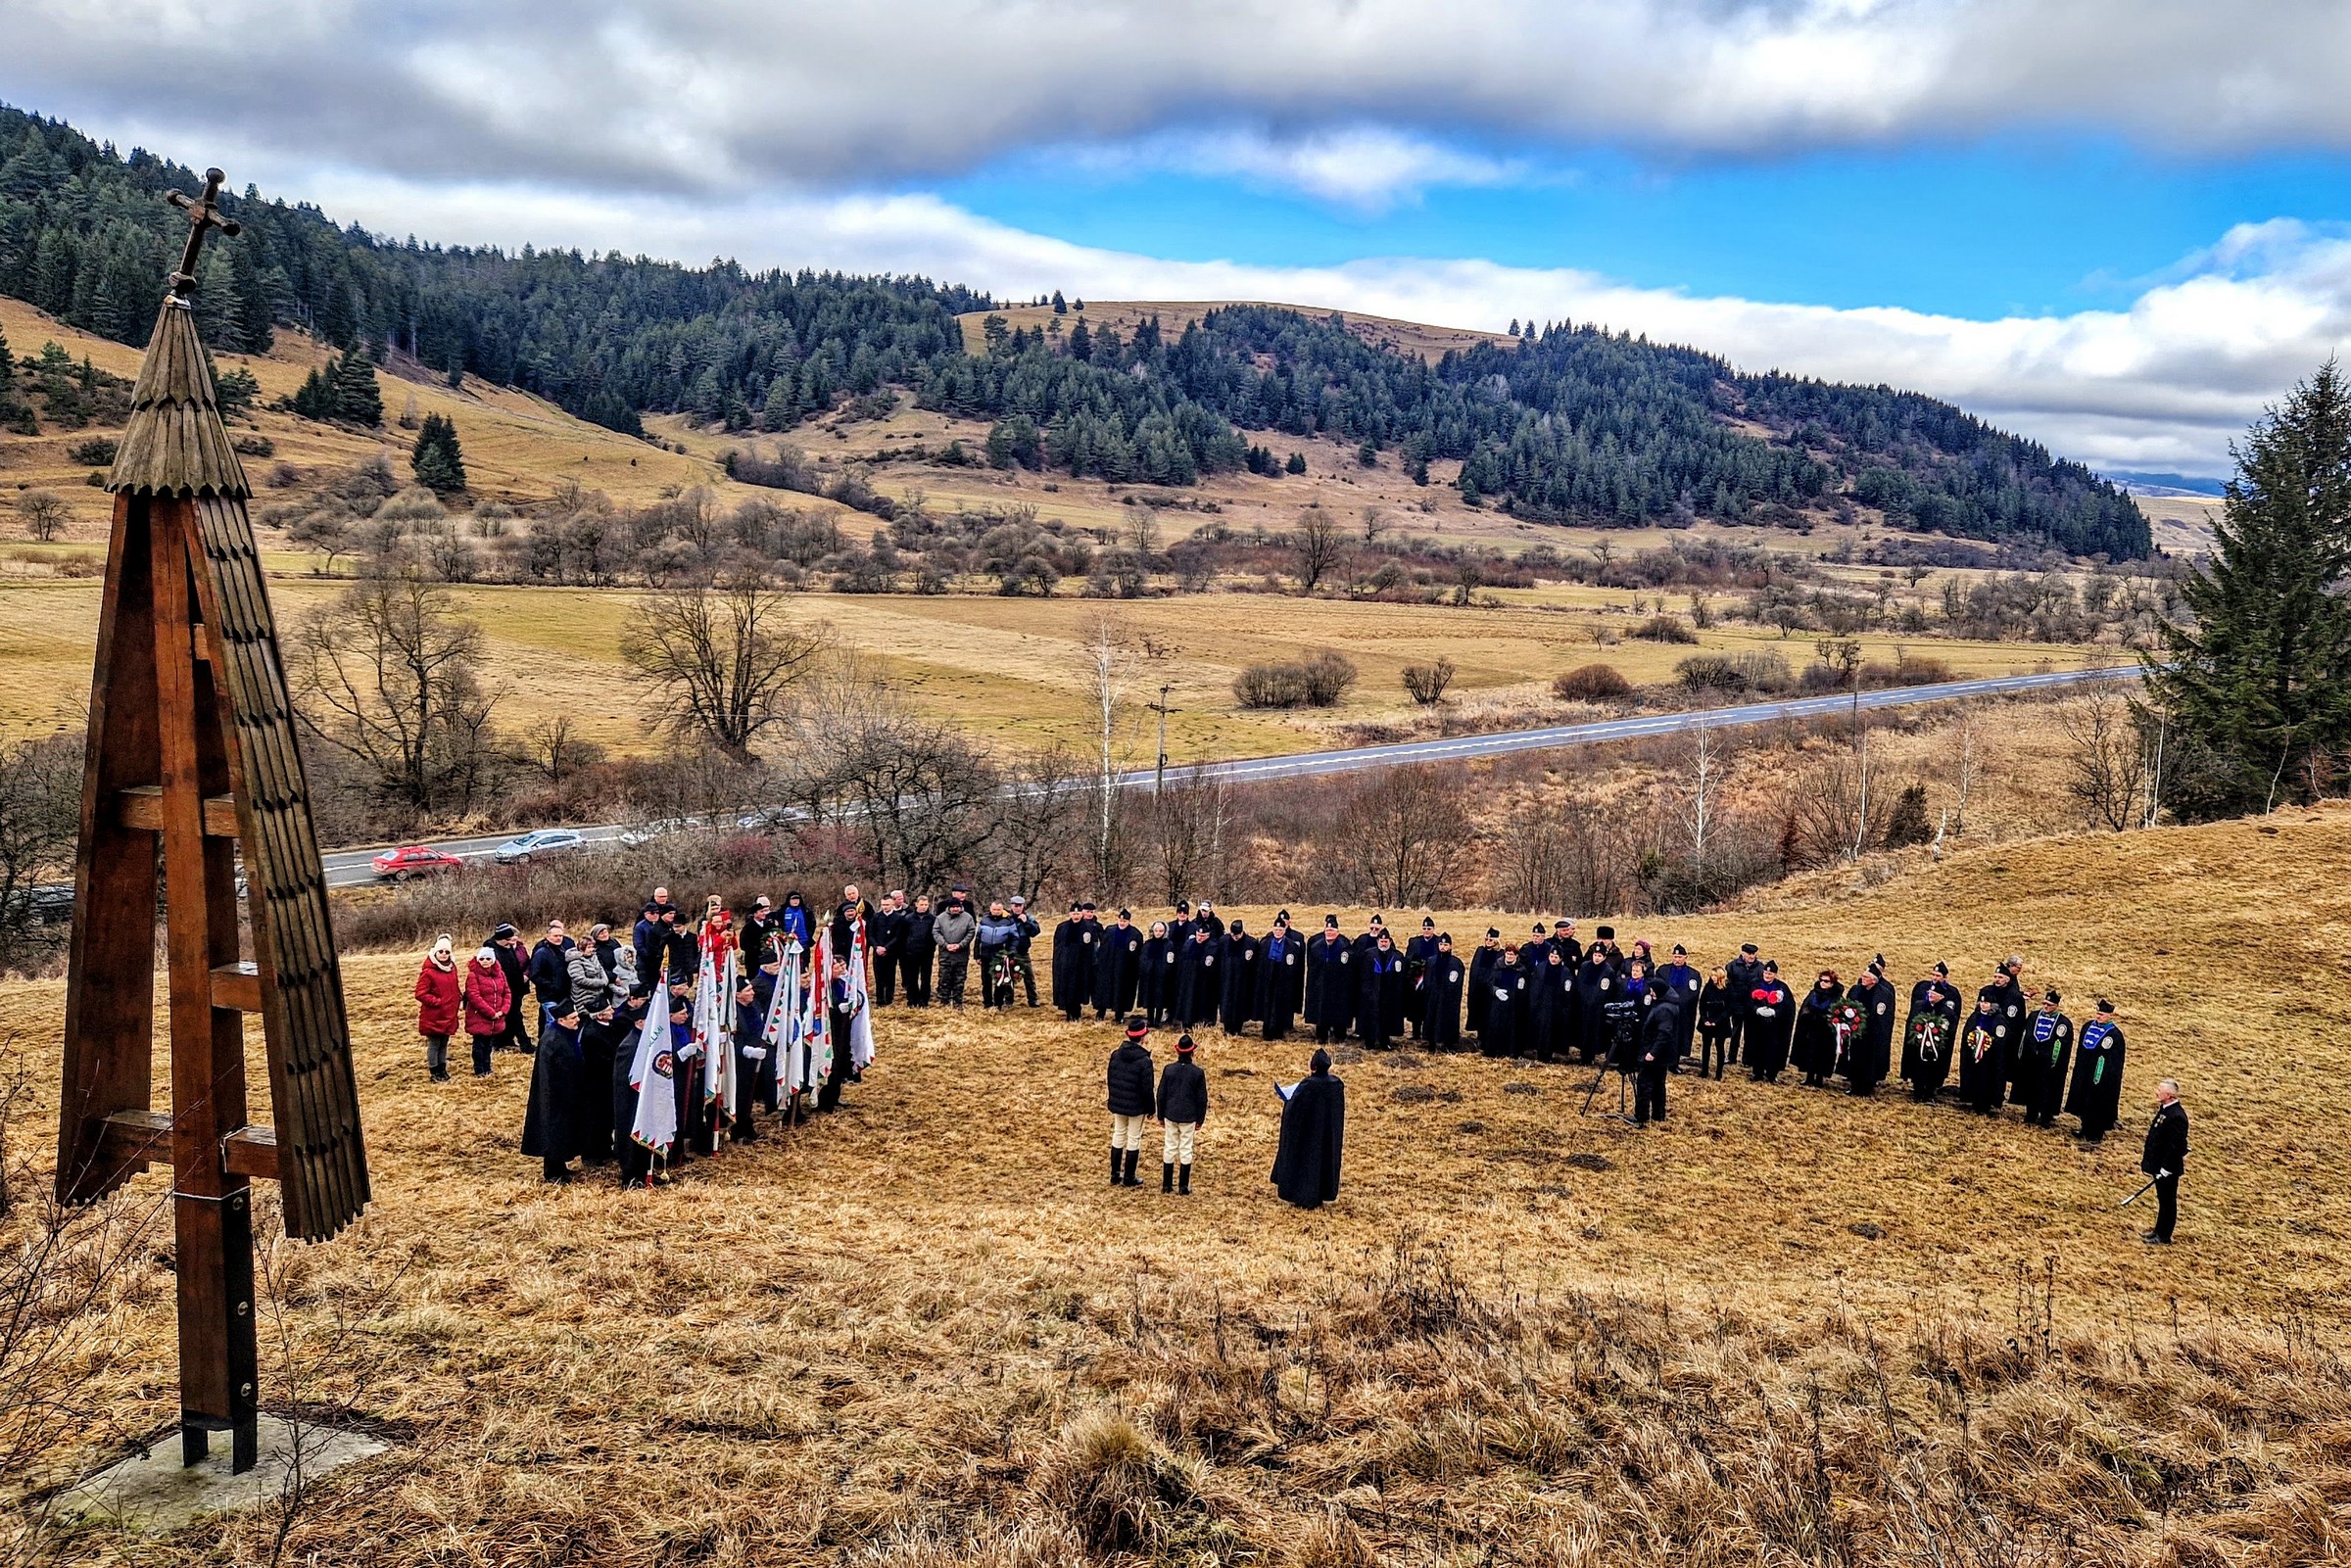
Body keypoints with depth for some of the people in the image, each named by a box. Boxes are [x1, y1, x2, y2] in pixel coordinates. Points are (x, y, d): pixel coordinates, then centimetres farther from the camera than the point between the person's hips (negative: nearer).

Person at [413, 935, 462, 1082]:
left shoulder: (452, 969, 8)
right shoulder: (428, 972, -13)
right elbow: (420, 994, -14)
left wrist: (458, 1001, 4)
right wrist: (437, 1002, -17)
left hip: (449, 1015, 6)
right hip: (434, 1016, -6)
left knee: (444, 1043, 15)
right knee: (434, 1044, 3)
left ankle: (442, 1070, 24)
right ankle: (435, 1073, 11)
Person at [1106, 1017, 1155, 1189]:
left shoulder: (1116, 1054, -3)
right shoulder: (1144, 1061, -20)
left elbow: (1110, 1080, 6)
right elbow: (1147, 1089, -16)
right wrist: (1150, 1109, -4)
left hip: (1118, 1104, 5)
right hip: (1136, 1107, -5)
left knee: (1118, 1136, 17)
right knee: (1134, 1139, 7)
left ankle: (1115, 1175, 24)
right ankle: (1128, 1178, 14)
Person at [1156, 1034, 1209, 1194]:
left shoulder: (1169, 1069, -6)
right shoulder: (1198, 1072, -9)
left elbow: (1161, 1094, 0)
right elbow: (1202, 1099, -3)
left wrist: (1160, 1115, 10)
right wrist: (1200, 1119, 7)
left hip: (1170, 1115, 2)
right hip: (1189, 1117, -1)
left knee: (1169, 1148, 10)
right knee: (1186, 1149, 6)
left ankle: (1167, 1185, 14)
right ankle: (1183, 1187, 8)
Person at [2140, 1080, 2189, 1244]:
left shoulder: (2177, 1116, -26)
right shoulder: (2164, 1109, 3)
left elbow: (2175, 1146, -25)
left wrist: (2164, 1169, -22)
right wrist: (2147, 1155, 17)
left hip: (2168, 1169, -9)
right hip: (2159, 1165, 9)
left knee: (2167, 1201, 6)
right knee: (2162, 1199, 21)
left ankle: (2164, 1237, 18)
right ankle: (2159, 1231, 34)